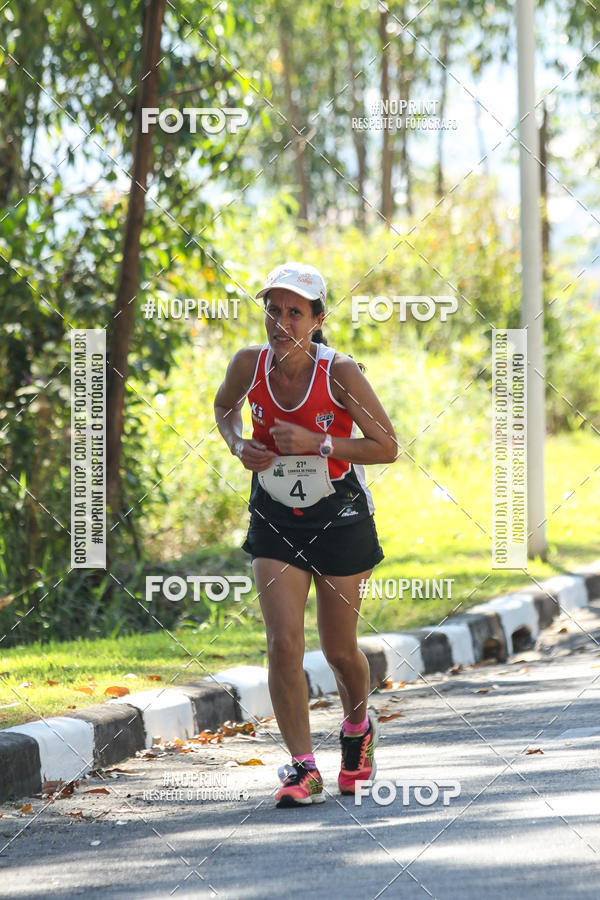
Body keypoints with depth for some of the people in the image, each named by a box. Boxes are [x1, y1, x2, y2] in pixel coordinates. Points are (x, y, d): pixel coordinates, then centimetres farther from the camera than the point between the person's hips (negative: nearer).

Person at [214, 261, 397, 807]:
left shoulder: (340, 372, -19)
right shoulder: (250, 364, -10)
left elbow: (387, 447, -14)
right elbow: (224, 407, 13)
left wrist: (317, 443, -25)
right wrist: (239, 445, -8)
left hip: (340, 519, -2)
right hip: (275, 522, 2)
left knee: (340, 649, 11)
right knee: (283, 643, -14)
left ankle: (358, 729, 42)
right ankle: (303, 769, -9)